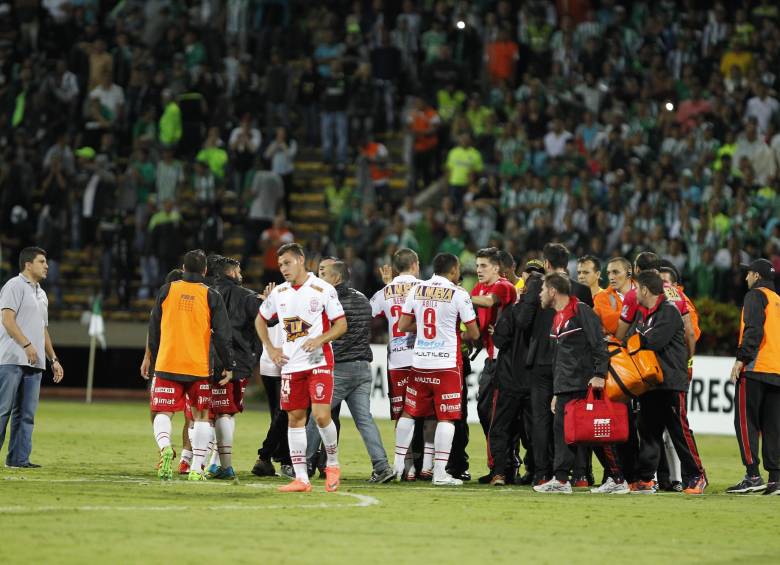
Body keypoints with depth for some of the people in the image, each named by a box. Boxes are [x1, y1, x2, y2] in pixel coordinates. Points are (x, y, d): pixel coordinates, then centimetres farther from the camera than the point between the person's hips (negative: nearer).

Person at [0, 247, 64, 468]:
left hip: (35, 363, 8)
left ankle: (19, 458, 6)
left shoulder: (41, 294, 23)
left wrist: (53, 359, 20)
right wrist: (27, 345, -23)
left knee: (26, 414, 5)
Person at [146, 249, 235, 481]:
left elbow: (153, 331, 11)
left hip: (167, 365, 0)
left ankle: (164, 446, -28)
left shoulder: (167, 291, 5)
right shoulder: (211, 297, 0)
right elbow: (222, 336, -1)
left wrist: (153, 362, 22)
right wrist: (229, 367, 9)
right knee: (201, 416, 12)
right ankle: (196, 469, 4)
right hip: (199, 367, 0)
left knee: (162, 414, 3)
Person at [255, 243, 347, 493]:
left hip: (319, 362, -5)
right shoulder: (279, 293, 9)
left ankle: (333, 464, 8)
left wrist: (320, 339, -19)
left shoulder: (323, 289, -6)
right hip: (291, 365, 5)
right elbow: (260, 320, 23)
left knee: (321, 414, -15)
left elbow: (341, 324, -4)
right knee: (295, 418, 3)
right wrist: (269, 348, 11)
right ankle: (301, 479, 6)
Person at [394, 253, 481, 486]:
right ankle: (440, 473, -3)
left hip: (420, 362, 4)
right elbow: (474, 333, -3)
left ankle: (398, 464, 16)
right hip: (447, 364, -4)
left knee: (408, 413, 14)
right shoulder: (458, 294, -7)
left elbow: (403, 325, 8)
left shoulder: (417, 290, 5)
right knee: (446, 417, 0)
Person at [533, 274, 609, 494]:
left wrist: (599, 374, -22)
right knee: (561, 429, 2)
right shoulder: (556, 319, 21)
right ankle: (560, 479, 3)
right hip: (564, 389, 9)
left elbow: (598, 344, -14)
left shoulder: (581, 311, -7)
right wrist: (556, 393, 23)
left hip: (584, 385, -9)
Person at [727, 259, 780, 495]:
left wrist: (741, 359, -16)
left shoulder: (755, 296, -2)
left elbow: (753, 330, -15)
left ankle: (753, 476, -13)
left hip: (755, 369, -7)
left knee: (745, 422, -5)